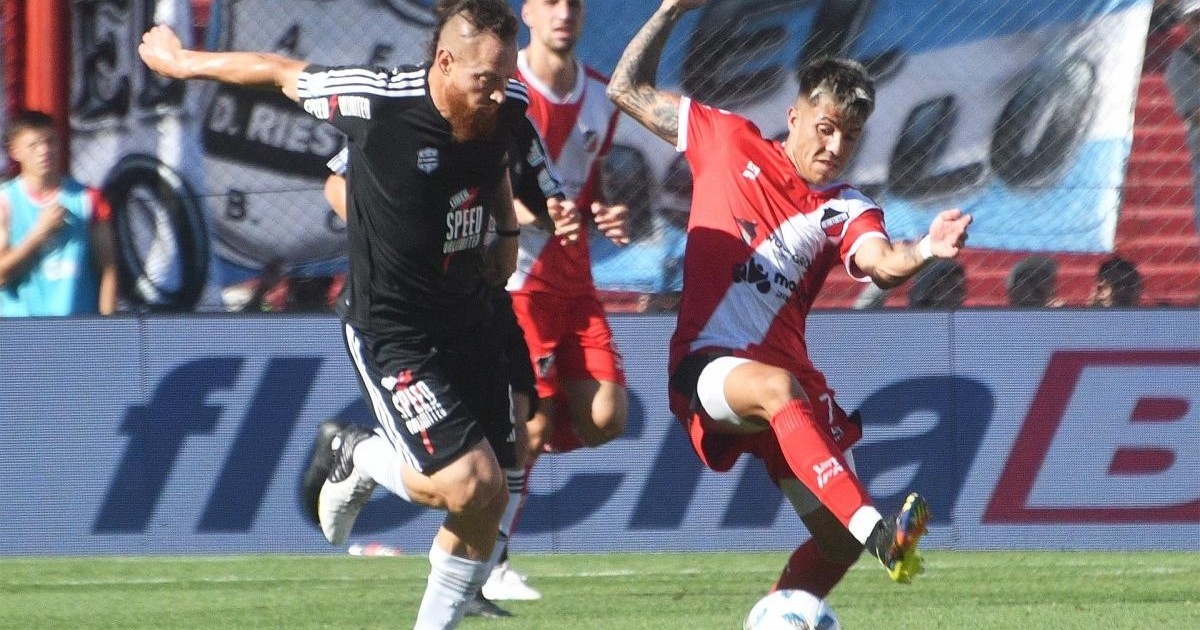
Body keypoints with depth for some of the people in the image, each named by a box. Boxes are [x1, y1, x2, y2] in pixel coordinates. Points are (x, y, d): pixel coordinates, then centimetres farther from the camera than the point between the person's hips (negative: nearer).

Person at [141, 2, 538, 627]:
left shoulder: (507, 107, -6)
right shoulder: (378, 101, -23)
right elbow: (281, 72, -5)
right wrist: (180, 61, 9)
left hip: (469, 318, 6)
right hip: (390, 333, -6)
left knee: (488, 502, 5)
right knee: (471, 484, -18)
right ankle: (360, 457, 11)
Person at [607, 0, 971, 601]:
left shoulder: (846, 211, 6)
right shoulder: (729, 142, 8)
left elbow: (882, 263, -18)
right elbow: (628, 89, 16)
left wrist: (923, 251, -39)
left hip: (786, 375, 4)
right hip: (709, 367, -4)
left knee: (837, 541, -3)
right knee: (777, 388, -39)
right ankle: (876, 529, -53)